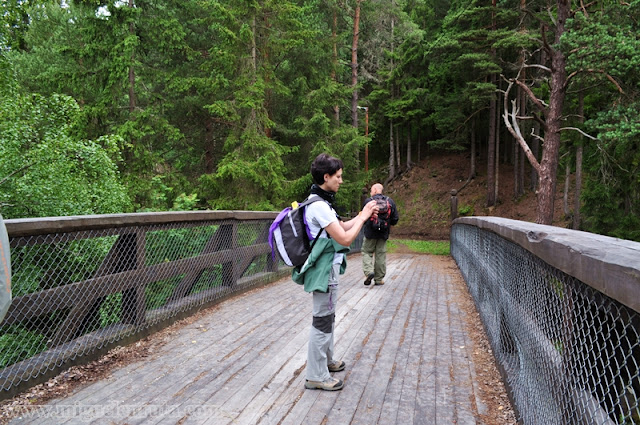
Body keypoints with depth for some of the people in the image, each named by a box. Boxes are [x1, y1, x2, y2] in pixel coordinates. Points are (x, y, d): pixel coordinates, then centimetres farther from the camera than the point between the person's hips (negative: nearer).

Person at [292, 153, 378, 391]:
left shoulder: (321, 202, 10)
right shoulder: (319, 206, -23)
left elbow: (341, 228, 20)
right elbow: (345, 239, -24)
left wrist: (362, 215, 8)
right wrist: (362, 217, -13)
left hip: (327, 268, 11)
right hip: (324, 271, -11)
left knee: (327, 317, 22)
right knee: (322, 321, -2)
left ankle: (326, 360, 38)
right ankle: (316, 376, 8)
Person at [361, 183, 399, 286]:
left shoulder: (368, 201, -7)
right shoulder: (390, 202, 3)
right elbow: (395, 218, 3)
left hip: (370, 232, -3)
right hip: (384, 234, 3)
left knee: (367, 252, 10)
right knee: (381, 255, 9)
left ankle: (369, 271, -12)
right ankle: (379, 279, 14)